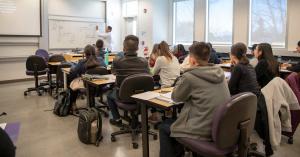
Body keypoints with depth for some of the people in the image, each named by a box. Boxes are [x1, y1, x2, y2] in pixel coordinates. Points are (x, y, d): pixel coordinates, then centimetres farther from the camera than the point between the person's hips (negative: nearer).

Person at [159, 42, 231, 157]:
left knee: (164, 127, 16)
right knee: (173, 121, 28)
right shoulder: (219, 72, 2)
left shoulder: (190, 76, -19)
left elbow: (175, 97, -3)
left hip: (203, 131, -8)